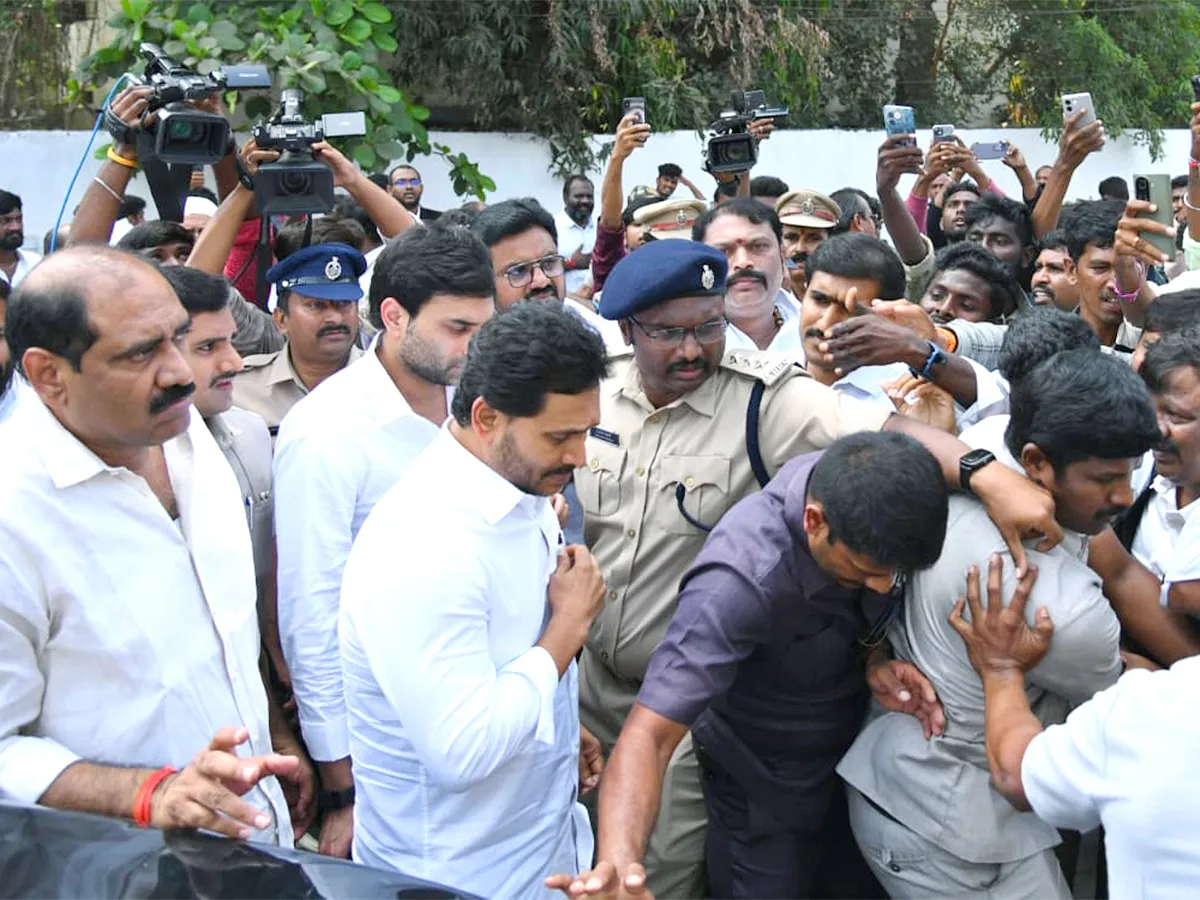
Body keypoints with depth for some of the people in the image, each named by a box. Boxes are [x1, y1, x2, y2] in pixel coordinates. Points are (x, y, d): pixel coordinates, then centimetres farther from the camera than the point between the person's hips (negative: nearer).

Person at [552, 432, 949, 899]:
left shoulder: (869, 492, -23)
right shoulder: (742, 578, -40)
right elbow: (649, 733, -43)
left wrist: (875, 661, -24)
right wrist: (619, 862, -60)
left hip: (860, 754, 5)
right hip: (763, 789, -5)